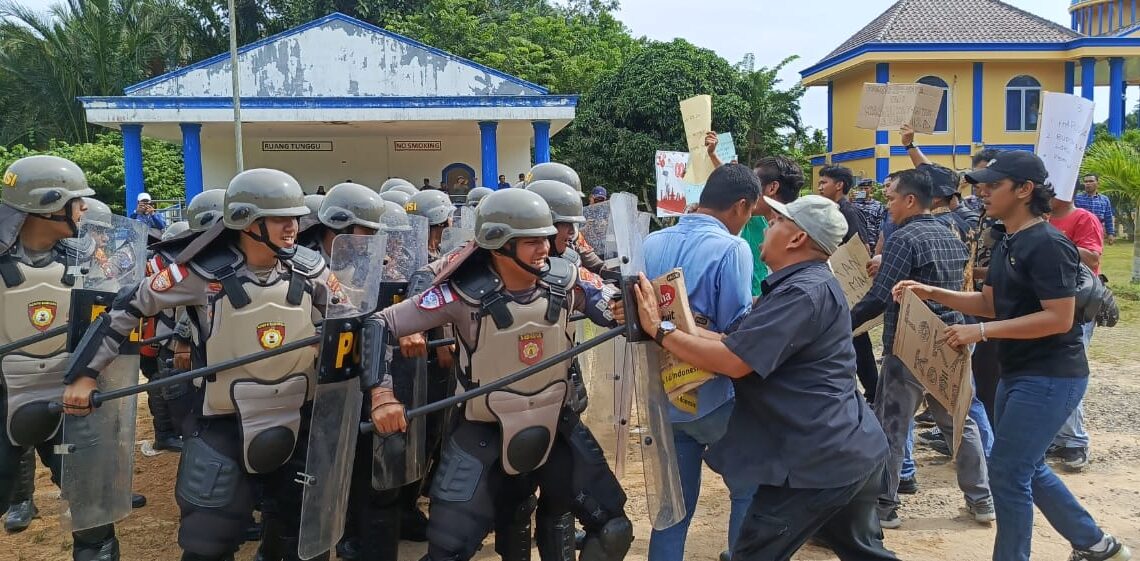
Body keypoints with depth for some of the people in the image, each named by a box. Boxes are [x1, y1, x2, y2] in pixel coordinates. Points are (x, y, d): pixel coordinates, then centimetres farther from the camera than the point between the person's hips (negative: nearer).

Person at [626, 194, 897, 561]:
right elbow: (732, 342, 4)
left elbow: (732, 361, -27)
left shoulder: (804, 292, -21)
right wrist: (668, 323, -7)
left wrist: (659, 330, -18)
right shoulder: (806, 285, 13)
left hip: (821, 460, -11)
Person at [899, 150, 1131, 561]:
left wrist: (983, 332, -25)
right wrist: (932, 293, 1)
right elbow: (990, 303, 13)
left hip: (1050, 377, -10)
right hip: (1019, 372, 10)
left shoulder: (1047, 245, -19)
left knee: (1007, 470, -5)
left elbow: (1059, 319, -24)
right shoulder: (1009, 243, 11)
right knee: (1027, 468, 19)